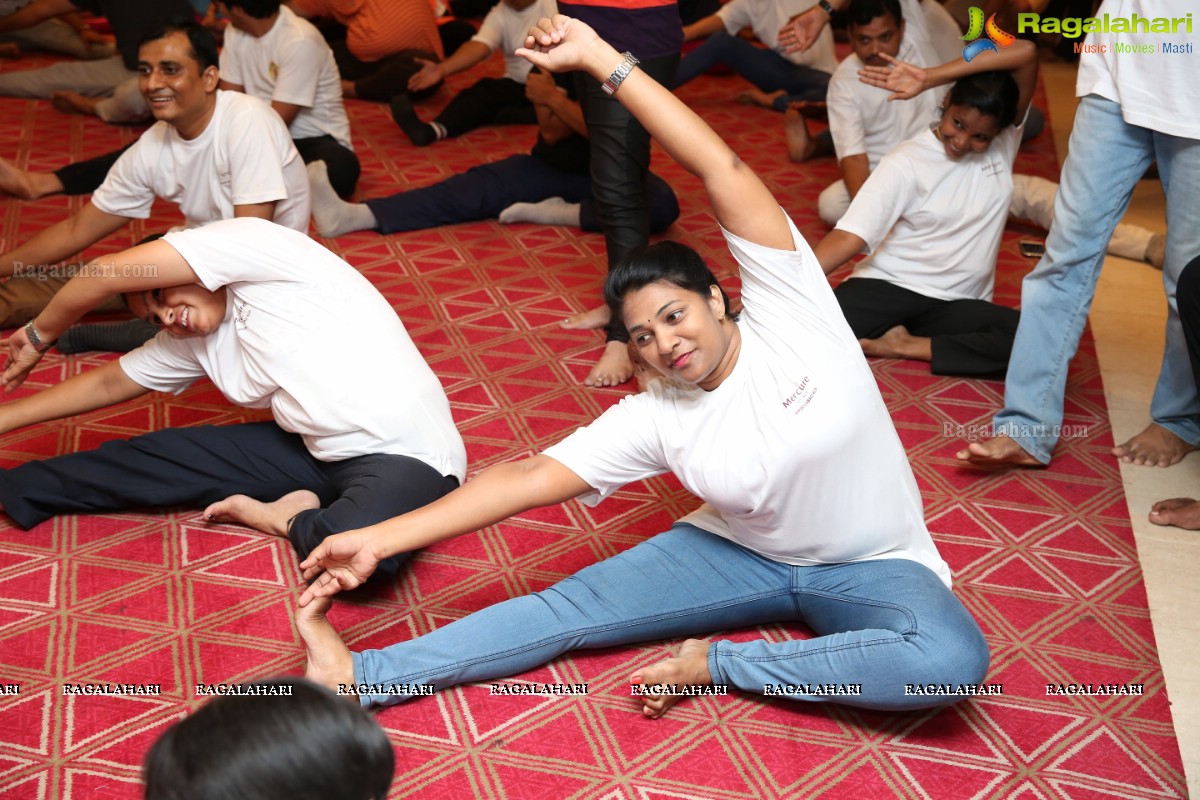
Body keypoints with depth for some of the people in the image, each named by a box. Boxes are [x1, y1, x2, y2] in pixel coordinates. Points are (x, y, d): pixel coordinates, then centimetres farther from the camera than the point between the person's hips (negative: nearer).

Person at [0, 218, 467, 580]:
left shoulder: (251, 240, -14)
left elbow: (109, 274, -14)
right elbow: (108, 384, 22)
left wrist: (40, 333, 5)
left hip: (407, 454, -8)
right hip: (317, 452, 8)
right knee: (160, 456, 3)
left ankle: (293, 518, -8)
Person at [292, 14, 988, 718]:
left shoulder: (787, 314, -17)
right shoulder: (655, 420, -10)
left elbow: (720, 168, -26)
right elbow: (530, 478, -17)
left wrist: (600, 56, -28)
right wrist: (379, 539, -24)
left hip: (872, 568, -1)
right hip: (742, 554, 2)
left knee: (952, 660, -33)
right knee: (575, 605, -13)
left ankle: (719, 664, -19)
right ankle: (360, 677, -7)